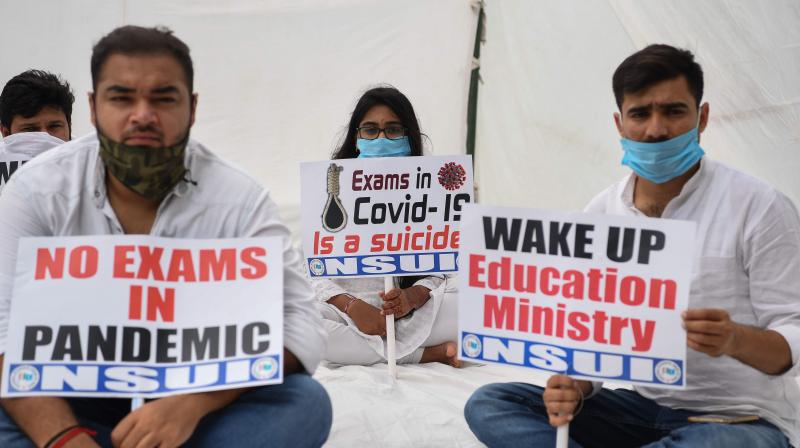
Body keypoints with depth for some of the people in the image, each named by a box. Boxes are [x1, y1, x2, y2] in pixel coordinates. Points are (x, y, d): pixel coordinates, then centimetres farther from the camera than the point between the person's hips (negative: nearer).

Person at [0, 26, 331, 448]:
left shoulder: (240, 199, -11)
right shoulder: (37, 188, -8)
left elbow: (297, 325, -19)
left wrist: (193, 401, -36)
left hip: (200, 405, 0)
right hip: (71, 402, 1)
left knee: (304, 402, -27)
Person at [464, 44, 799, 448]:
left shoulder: (759, 208, -12)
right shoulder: (601, 213, 3)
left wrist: (736, 340, -34)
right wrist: (575, 386, -16)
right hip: (641, 408, 5)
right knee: (487, 405, -10)